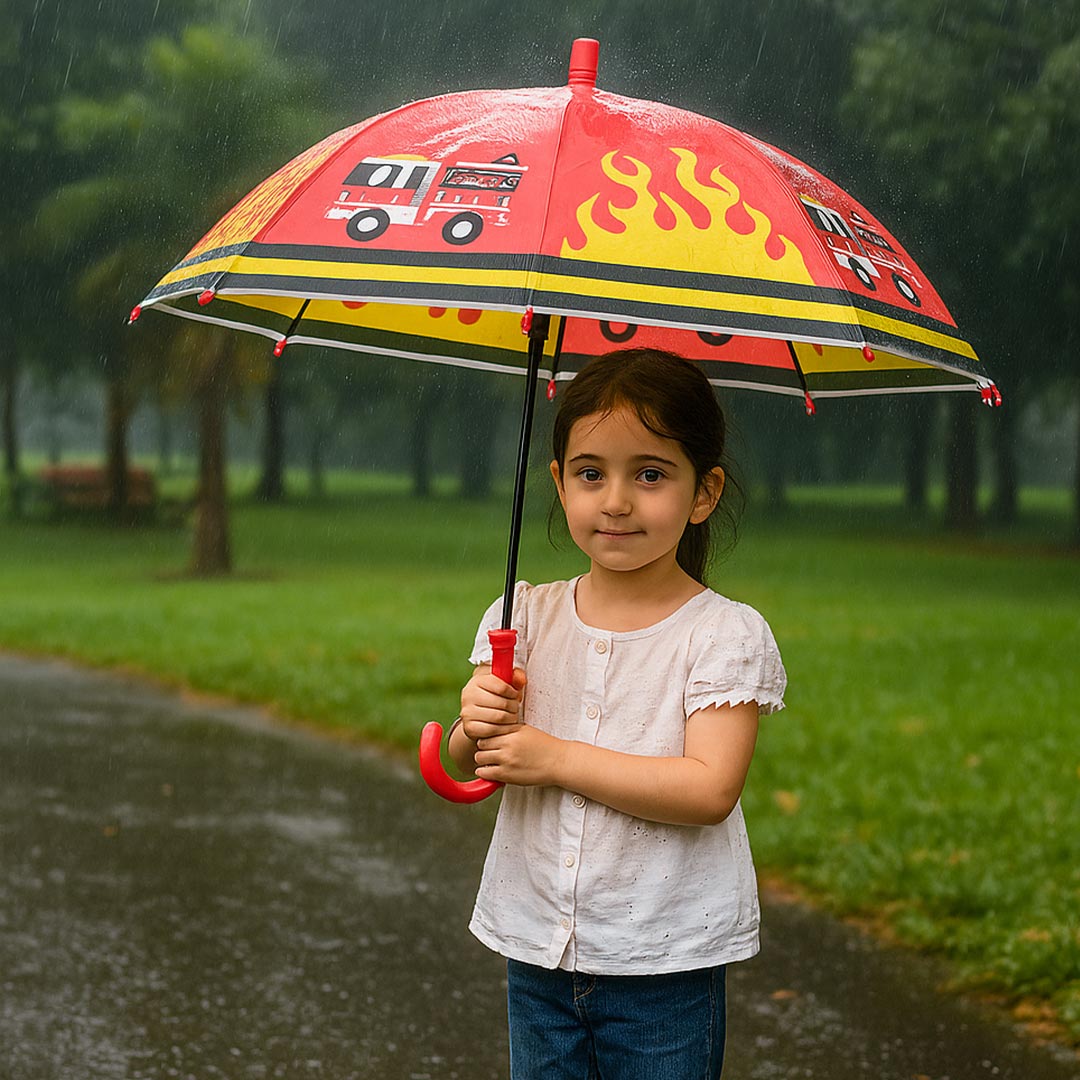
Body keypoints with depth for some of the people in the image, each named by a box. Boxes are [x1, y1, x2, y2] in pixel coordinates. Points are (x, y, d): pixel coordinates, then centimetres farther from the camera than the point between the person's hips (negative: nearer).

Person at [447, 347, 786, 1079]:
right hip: (538, 952, 4)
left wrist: (556, 758, -19)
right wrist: (478, 729, -21)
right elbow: (469, 765, 3)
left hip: (667, 967, -4)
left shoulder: (727, 634, -10)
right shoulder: (529, 617, 3)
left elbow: (709, 790, -20)